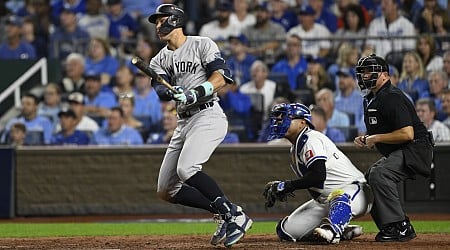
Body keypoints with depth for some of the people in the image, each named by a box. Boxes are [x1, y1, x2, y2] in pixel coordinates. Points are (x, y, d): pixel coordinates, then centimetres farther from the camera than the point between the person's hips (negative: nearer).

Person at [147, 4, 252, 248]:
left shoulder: (202, 45, 0)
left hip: (208, 116, -8)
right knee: (166, 190, 4)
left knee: (186, 169, -30)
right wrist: (174, 92, -25)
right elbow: (161, 89, -1)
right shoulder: (160, 60, 17)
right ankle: (225, 213, 10)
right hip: (184, 122, 8)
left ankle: (235, 216, -21)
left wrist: (196, 93, -27)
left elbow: (220, 78, -11)